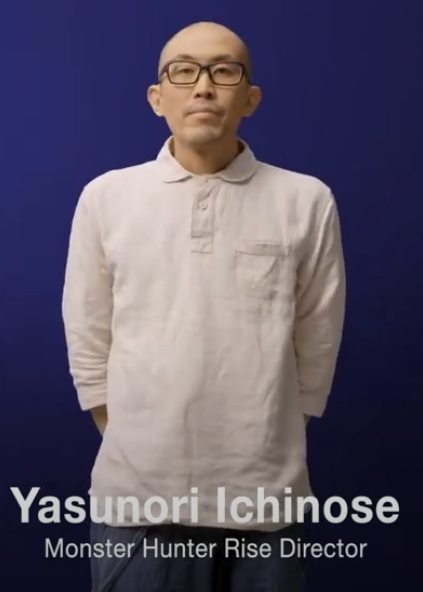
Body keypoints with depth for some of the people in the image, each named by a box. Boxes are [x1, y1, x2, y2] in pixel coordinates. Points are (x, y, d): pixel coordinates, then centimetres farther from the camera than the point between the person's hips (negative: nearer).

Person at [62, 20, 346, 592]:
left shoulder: (308, 202, -3)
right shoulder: (105, 197, 1)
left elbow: (317, 345, 3)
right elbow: (89, 343, 5)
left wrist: (266, 449, 8)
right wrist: (138, 448, 5)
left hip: (267, 496, 0)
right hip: (135, 495, 1)